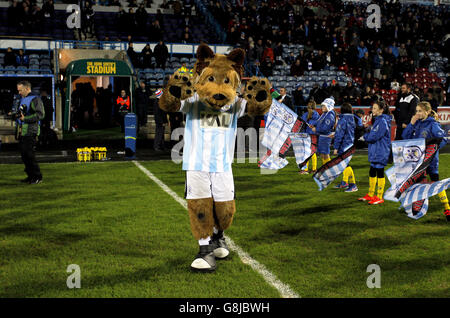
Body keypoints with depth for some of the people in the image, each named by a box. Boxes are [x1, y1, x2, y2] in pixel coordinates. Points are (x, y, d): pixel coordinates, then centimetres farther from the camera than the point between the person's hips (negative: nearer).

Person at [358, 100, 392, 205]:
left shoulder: (382, 121, -18)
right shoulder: (378, 120, 13)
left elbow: (374, 136, -21)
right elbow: (372, 133, 19)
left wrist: (365, 136, -4)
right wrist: (367, 135, -1)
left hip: (380, 153, -10)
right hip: (375, 152, 10)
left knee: (379, 173, -3)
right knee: (372, 172, 16)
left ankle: (379, 197, 5)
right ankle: (370, 195, 26)